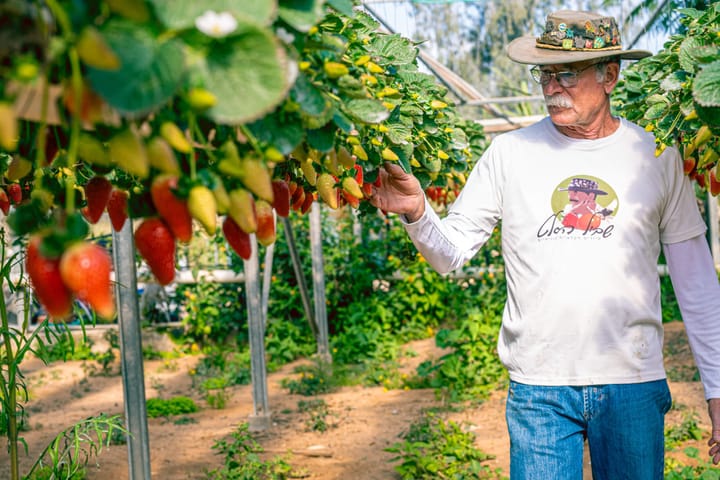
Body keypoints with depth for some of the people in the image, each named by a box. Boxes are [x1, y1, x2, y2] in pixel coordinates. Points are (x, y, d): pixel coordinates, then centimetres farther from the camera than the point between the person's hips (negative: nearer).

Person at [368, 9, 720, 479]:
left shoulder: (656, 157, 3)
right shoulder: (510, 152, 1)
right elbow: (451, 252, 1)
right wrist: (417, 212, -20)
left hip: (634, 386, 1)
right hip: (539, 388, -1)